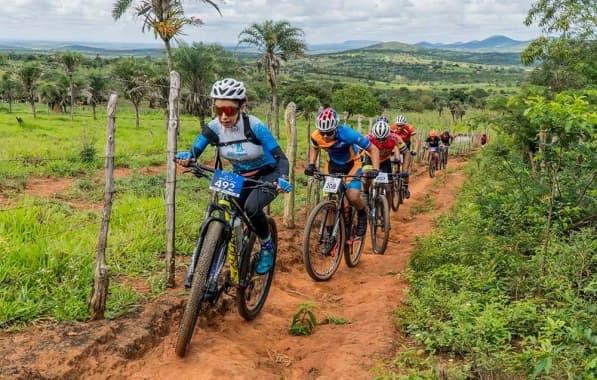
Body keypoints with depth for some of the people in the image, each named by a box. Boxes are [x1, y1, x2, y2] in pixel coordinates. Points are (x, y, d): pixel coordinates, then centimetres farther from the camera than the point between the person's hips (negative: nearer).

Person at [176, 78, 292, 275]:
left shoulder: (255, 126, -26)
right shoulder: (213, 128, -16)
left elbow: (280, 157, -27)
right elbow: (194, 152, -12)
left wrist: (282, 179, -47)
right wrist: (185, 157, -37)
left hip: (268, 174, -4)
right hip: (241, 178, 4)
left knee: (251, 207, -31)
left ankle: (267, 247, -4)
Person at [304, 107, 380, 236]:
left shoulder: (347, 134, -35)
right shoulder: (316, 136, -24)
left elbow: (373, 149, -24)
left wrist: (375, 169, -36)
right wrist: (311, 165, -12)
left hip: (351, 164, -3)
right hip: (333, 165, 4)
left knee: (353, 197, -22)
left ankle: (362, 215, 10)